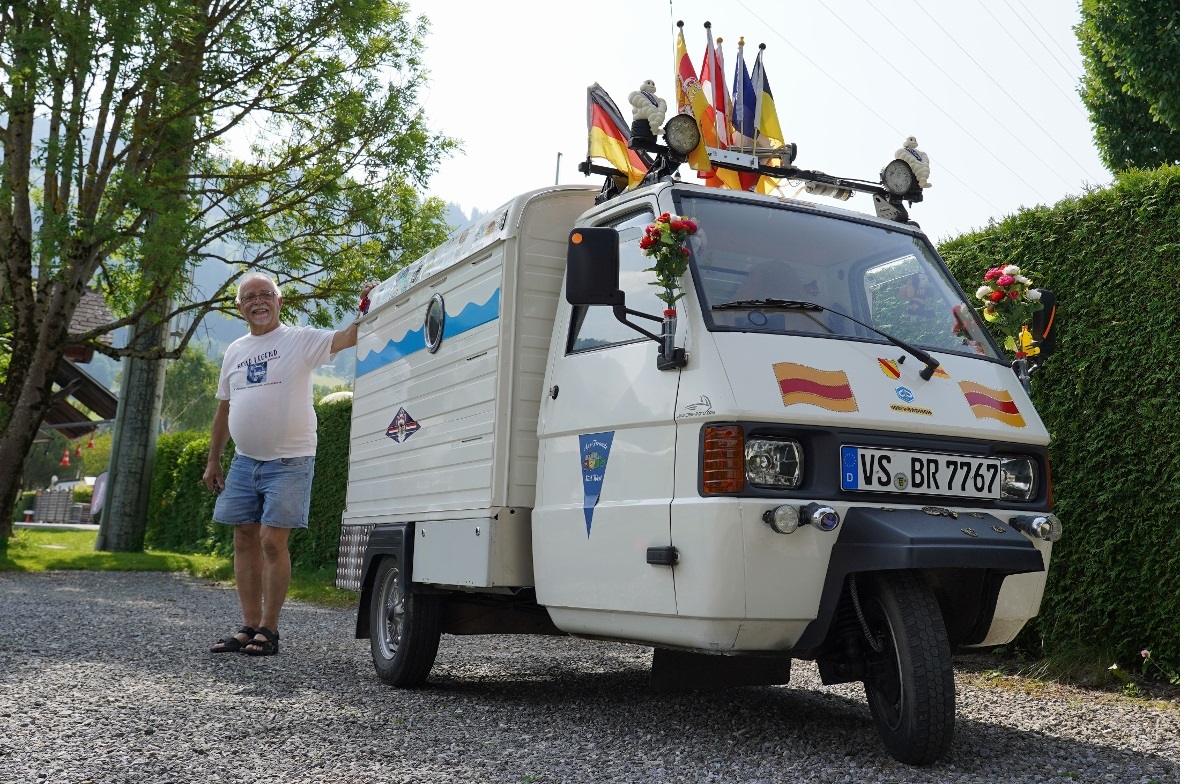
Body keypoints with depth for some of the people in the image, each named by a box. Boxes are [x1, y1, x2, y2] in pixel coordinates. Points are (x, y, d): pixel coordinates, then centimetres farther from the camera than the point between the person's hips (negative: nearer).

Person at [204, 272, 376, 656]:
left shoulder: (301, 340, -4)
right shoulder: (235, 351, 14)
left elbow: (347, 337, -20)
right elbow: (224, 410, 19)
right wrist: (213, 461, 19)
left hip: (288, 462, -6)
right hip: (244, 461, 6)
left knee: (273, 542, -7)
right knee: (245, 542, 8)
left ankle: (268, 629, 2)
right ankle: (249, 626, 17)